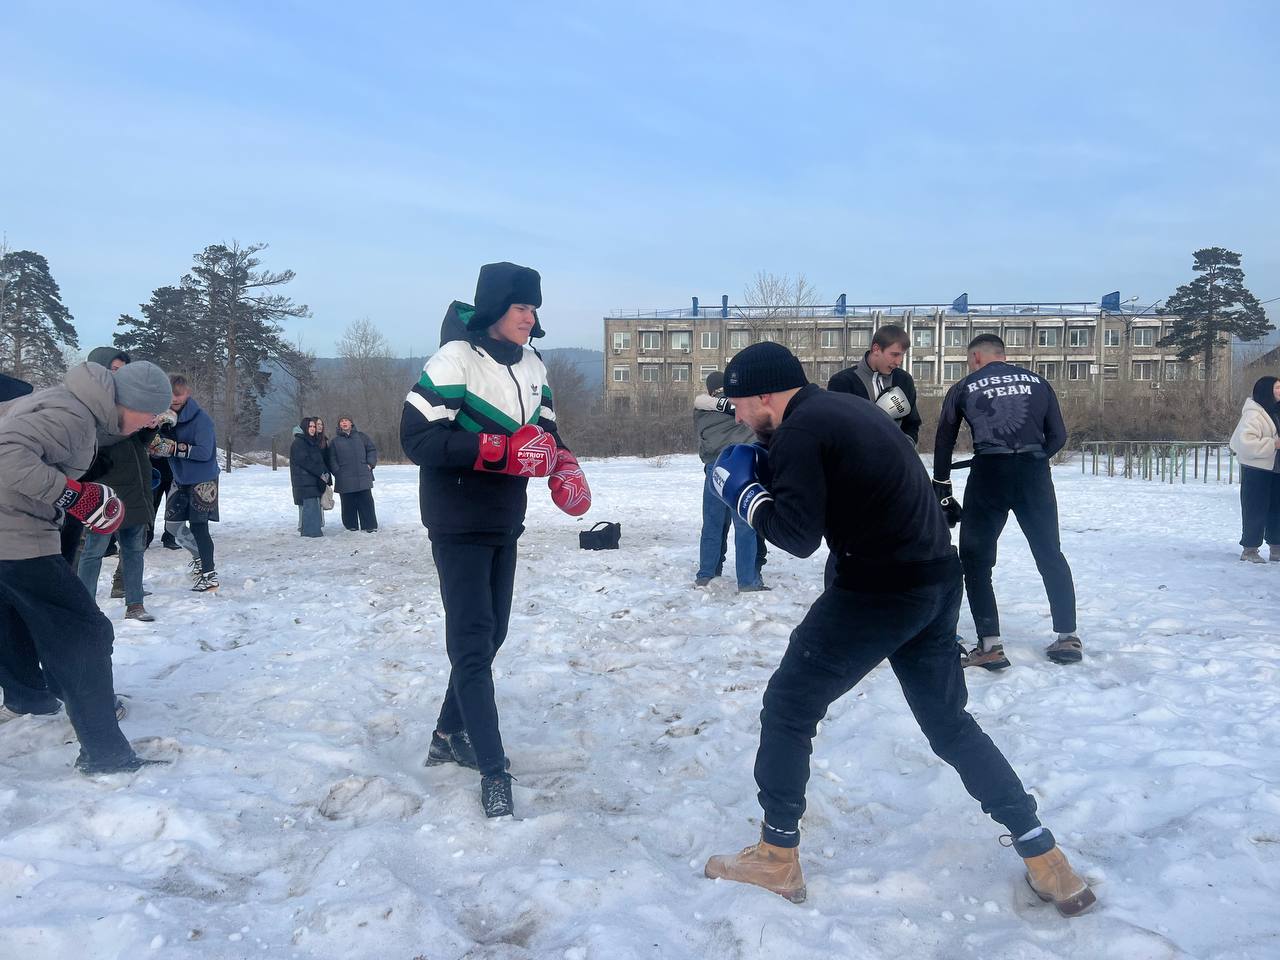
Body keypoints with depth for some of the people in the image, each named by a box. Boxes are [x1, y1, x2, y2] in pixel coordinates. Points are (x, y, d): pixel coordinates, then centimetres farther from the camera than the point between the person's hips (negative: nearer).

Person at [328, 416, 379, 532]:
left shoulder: (362, 437, 12)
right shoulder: (335, 441, 11)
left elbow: (372, 450, 14)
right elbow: (331, 459, 9)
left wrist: (370, 464, 1)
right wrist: (337, 471, -3)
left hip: (363, 477, 0)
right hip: (345, 480, 0)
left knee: (366, 501, -3)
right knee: (348, 503, 1)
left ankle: (369, 525, 2)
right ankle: (351, 526, 10)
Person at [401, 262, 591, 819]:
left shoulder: (532, 366, 6)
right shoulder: (455, 358, -17)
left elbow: (544, 431, 14)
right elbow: (417, 438, -22)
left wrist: (563, 465, -7)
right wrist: (496, 449, -29)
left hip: (505, 523, 8)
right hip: (459, 525, -8)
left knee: (490, 632, 16)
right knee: (472, 640, -6)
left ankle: (451, 736, 33)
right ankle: (493, 771, 0)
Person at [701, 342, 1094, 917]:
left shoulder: (798, 430, -12)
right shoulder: (844, 410, 16)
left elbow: (799, 534, -18)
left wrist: (744, 492, -4)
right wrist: (771, 477, 13)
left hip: (879, 590, -9)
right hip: (937, 581, 9)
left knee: (788, 707, 7)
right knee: (948, 722, 21)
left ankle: (776, 858, 16)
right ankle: (1041, 854, 23)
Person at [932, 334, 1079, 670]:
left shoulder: (964, 387, 12)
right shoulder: (1037, 381, 16)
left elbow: (943, 443, 12)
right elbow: (1058, 436, 12)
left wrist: (943, 495, 18)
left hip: (989, 474, -2)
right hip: (1034, 473, 3)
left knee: (976, 559, 9)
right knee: (1050, 555, 19)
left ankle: (990, 646, 2)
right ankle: (1068, 638, 20)